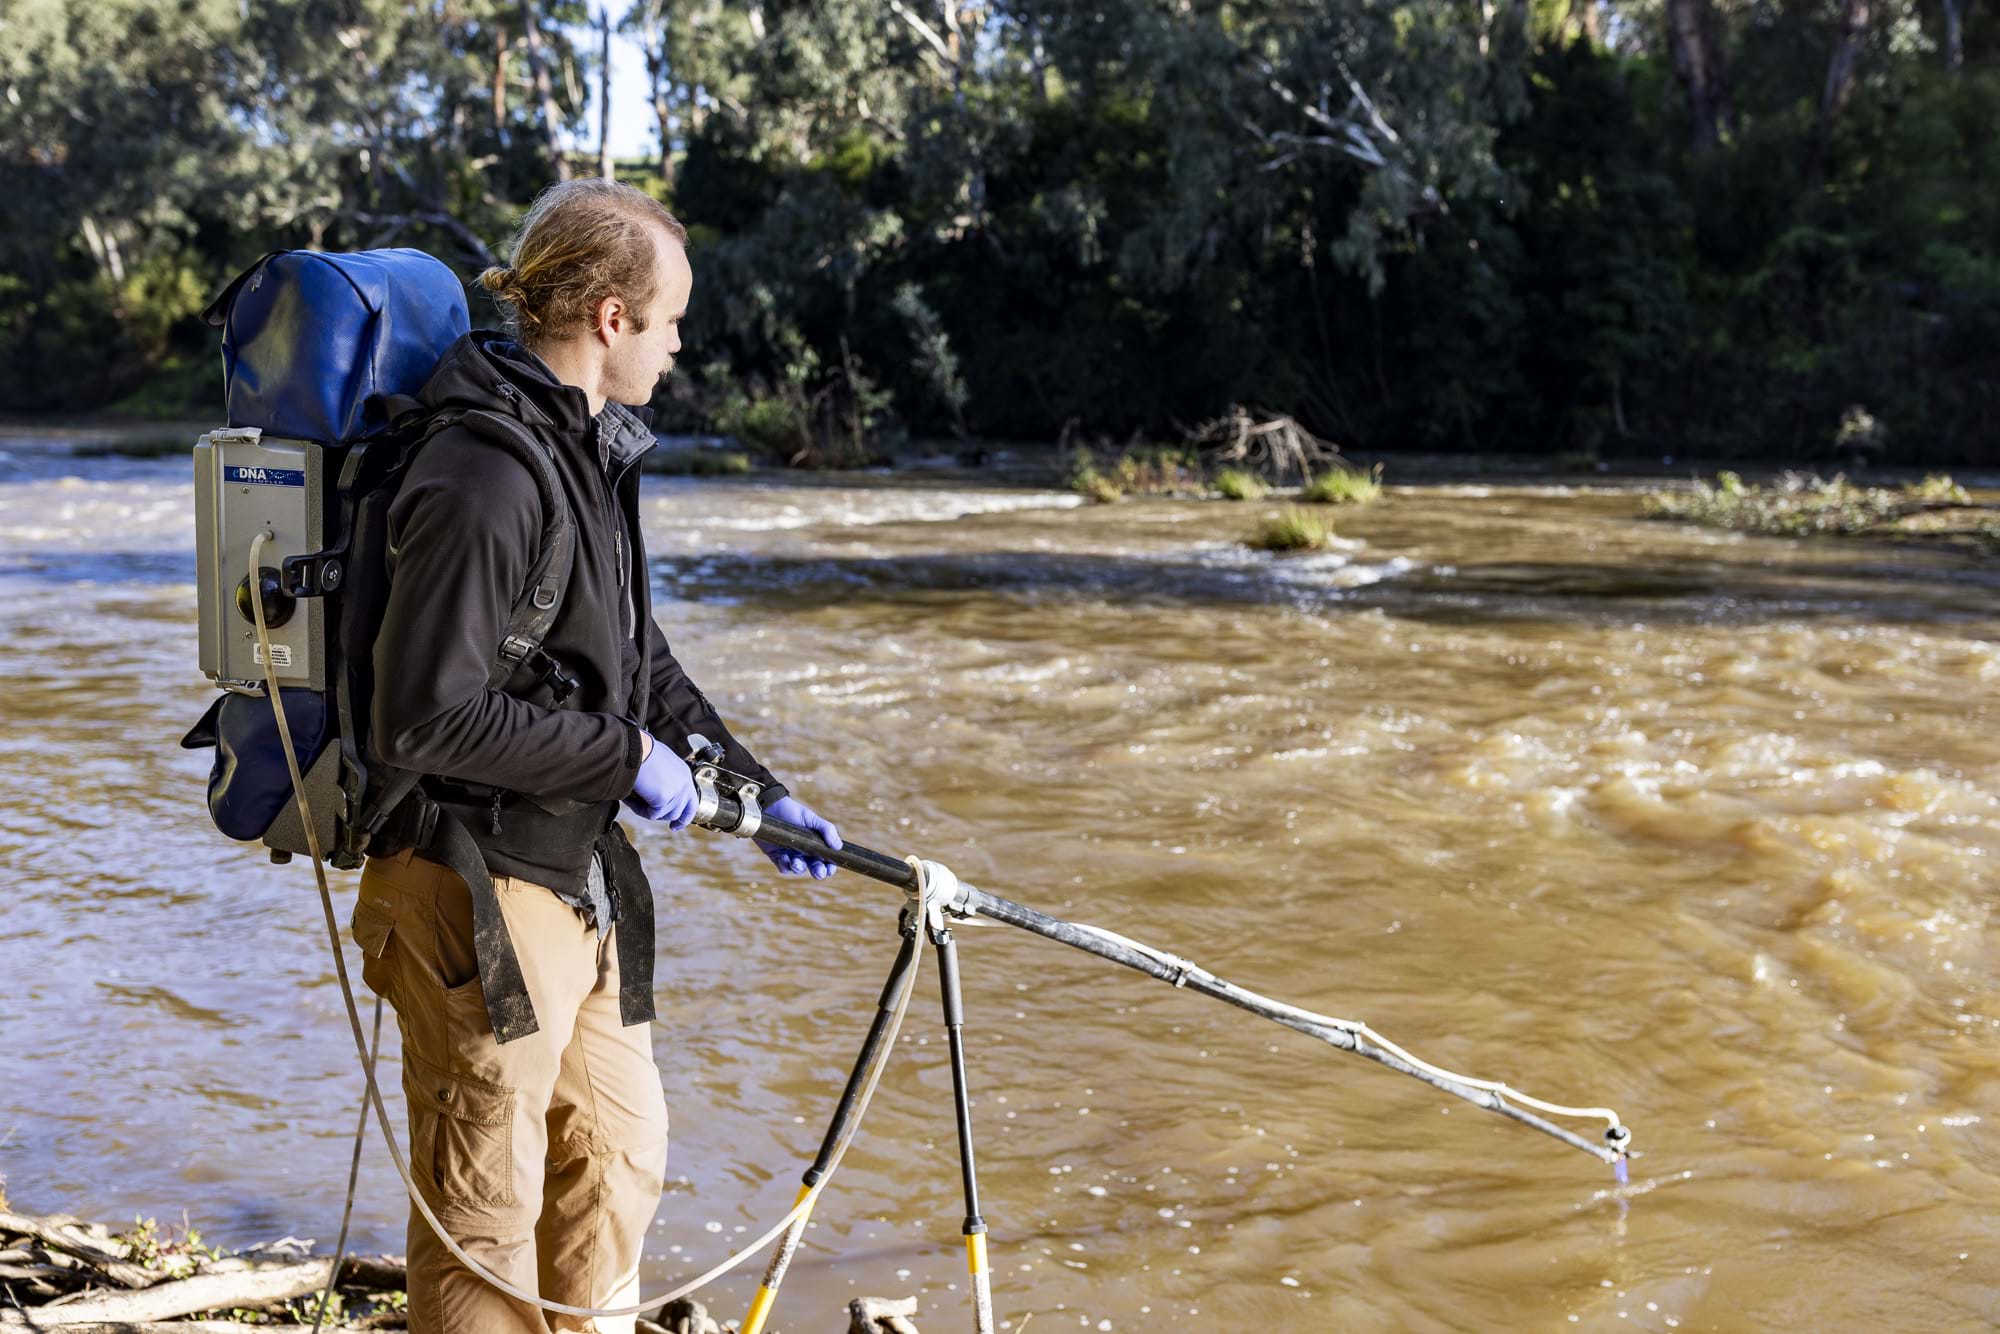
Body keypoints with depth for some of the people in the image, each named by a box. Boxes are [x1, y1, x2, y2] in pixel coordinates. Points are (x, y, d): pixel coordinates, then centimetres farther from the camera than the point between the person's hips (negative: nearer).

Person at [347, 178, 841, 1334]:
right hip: (479, 893, -10)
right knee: (489, 1203, 4)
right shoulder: (485, 477, -23)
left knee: (621, 1151, 21)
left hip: (583, 879, 10)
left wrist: (761, 794, 14)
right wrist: (624, 759, -19)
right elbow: (424, 717, -26)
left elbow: (637, 662, 18)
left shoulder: (592, 450, 9)